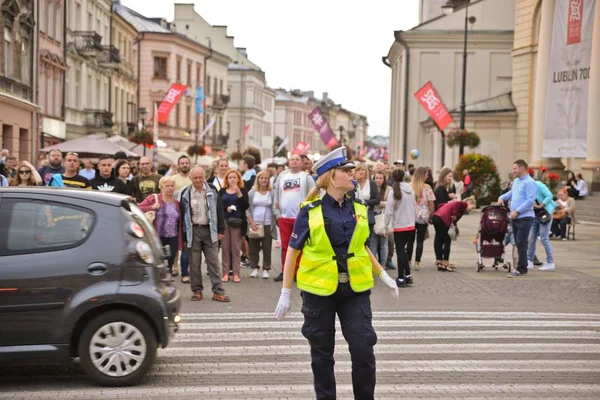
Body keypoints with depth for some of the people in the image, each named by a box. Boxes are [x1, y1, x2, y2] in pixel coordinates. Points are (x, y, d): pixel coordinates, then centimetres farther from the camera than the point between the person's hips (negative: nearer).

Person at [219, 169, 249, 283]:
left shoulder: (242, 191, 6)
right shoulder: (222, 191, 10)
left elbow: (246, 206, -5)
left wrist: (239, 193, -15)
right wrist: (226, 208, -14)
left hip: (237, 222, -1)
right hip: (224, 221, 1)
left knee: (236, 249, -1)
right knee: (225, 248, 0)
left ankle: (236, 273, 1)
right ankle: (226, 273, 5)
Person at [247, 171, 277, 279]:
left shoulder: (272, 193, 2)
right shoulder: (252, 192, 4)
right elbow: (247, 208, 3)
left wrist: (276, 222, -8)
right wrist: (251, 222, -7)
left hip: (268, 225, -1)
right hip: (254, 224, 1)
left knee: (267, 248, 1)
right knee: (253, 248, 5)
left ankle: (266, 269, 8)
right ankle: (255, 268, 16)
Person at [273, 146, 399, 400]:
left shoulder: (358, 208, 2)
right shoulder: (310, 211, -9)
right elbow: (293, 251, -4)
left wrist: (382, 275, 15)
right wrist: (286, 293, -5)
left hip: (355, 290, 3)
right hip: (319, 290, -3)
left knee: (363, 351, -1)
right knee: (322, 354, 10)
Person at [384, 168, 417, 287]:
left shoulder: (394, 192, -14)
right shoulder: (410, 190, 2)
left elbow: (389, 212, -14)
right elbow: (414, 207, 10)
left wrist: (386, 225, -5)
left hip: (399, 226, -5)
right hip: (411, 225, 5)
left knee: (400, 251, 2)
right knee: (403, 250, 17)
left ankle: (401, 278, 6)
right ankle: (408, 276, 18)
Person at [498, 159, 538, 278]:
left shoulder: (530, 182, -12)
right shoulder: (516, 181, 16)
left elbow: (530, 200, -19)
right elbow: (511, 193, 33)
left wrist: (517, 211, -21)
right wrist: (502, 197, 14)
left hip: (525, 218, -9)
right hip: (515, 218, 9)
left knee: (521, 243, -9)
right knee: (518, 243, 11)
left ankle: (521, 269, -6)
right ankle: (521, 267, 17)